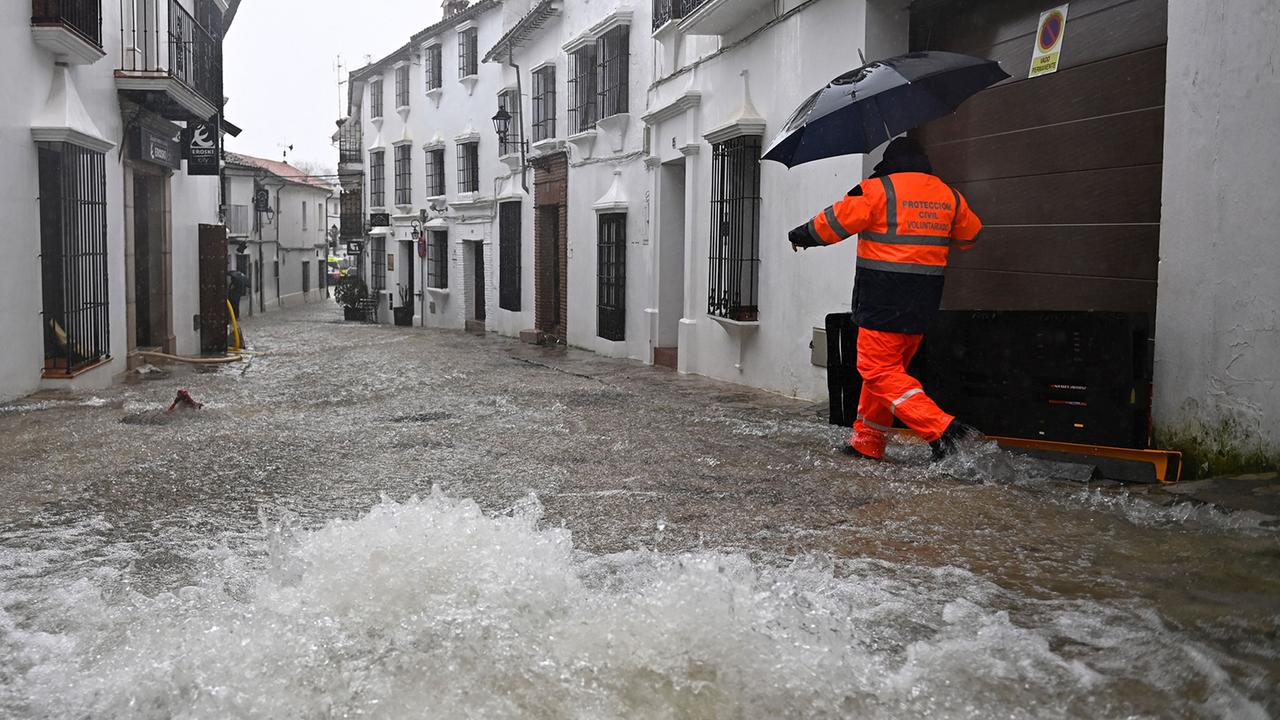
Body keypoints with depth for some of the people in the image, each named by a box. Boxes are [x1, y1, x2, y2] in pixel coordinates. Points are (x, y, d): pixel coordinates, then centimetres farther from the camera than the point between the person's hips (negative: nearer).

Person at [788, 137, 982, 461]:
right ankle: (867, 441, 23)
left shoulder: (879, 189, -8)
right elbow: (971, 234, 24)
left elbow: (836, 221, -6)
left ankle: (940, 428, -16)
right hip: (924, 301, 7)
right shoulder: (949, 195, 11)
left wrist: (803, 235, 11)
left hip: (883, 301, -7)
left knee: (879, 369, -4)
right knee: (889, 366, 17)